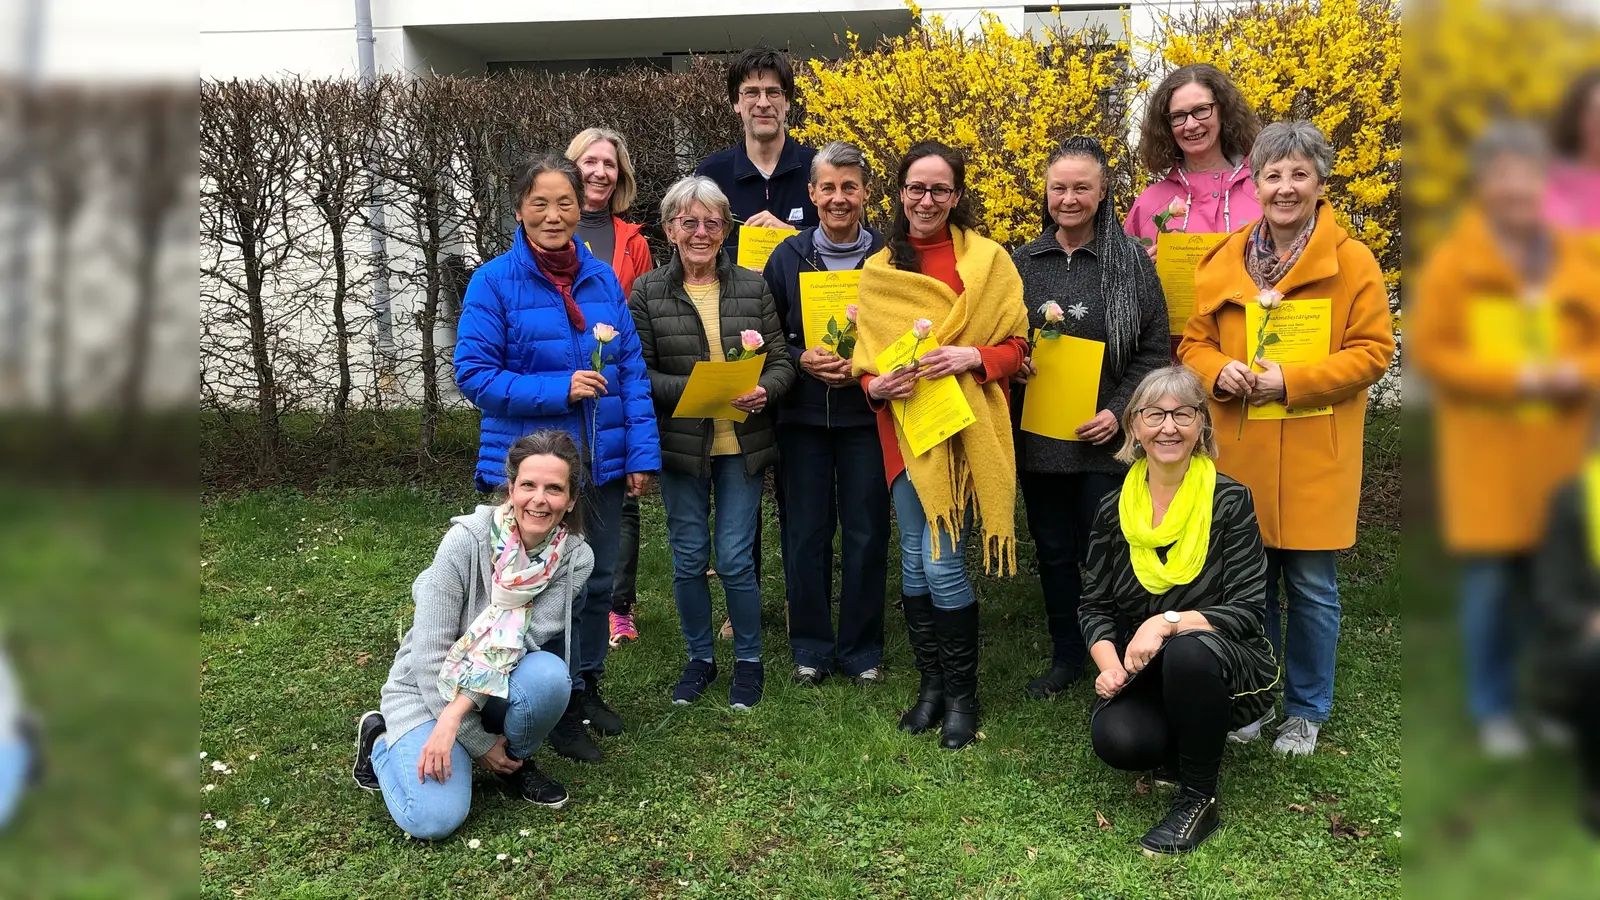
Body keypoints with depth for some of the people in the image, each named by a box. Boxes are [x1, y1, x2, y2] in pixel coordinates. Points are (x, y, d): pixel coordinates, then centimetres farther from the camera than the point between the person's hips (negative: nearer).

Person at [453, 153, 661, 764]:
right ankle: (558, 712, 20)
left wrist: (643, 454, -1)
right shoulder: (494, 282, -7)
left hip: (601, 462, 5)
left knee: (598, 580, 15)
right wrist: (557, 390, -19)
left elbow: (632, 370, 6)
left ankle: (587, 686, 35)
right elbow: (473, 373, -10)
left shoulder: (602, 278, 5)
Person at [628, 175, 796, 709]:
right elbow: (639, 374, -5)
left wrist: (764, 390, -19)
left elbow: (782, 362, 3)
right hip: (680, 445, 0)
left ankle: (749, 660, 21)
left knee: (735, 560, 0)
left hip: (742, 445, 0)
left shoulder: (753, 288, 4)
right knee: (689, 560, 8)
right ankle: (700, 658, 28)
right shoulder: (647, 293, 0)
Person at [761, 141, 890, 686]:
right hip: (803, 415, 1)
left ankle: (862, 650, 19)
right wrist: (802, 360, -12)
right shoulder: (788, 257, 3)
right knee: (805, 532, 6)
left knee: (866, 532, 4)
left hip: (867, 413, -1)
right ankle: (811, 648, 20)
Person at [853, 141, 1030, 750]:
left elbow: (1016, 345, 1)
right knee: (913, 561, 8)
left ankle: (963, 695, 11)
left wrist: (971, 357, -18)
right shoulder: (878, 271, 9)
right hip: (905, 426, 4)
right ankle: (931, 684, 24)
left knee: (942, 562, -8)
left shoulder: (987, 259, 0)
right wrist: (876, 383, -10)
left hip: (965, 424, -4)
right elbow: (865, 355, 11)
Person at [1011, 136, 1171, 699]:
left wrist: (1119, 411, -14)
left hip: (1105, 440, -3)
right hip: (1036, 437, 4)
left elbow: (1154, 353, -2)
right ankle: (1065, 656, 30)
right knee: (1052, 550, 14)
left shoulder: (1132, 263, -2)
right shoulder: (1021, 263, 6)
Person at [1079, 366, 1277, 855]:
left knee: (1189, 650, -38)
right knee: (1113, 738, -28)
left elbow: (1248, 609, -13)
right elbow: (1095, 607, 5)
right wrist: (1109, 663, -15)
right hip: (1146, 670, 3)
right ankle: (1179, 749, 11)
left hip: (1227, 668, -3)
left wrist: (1168, 622, -28)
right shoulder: (1114, 510, 1)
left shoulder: (1230, 501, -9)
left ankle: (1198, 800, -15)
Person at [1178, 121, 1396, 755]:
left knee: (1311, 587, 7)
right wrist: (1218, 371, -11)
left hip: (1313, 459, -3)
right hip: (1238, 455, 3)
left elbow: (1373, 352, -6)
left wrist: (1291, 382, -18)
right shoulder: (1223, 260, 6)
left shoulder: (1351, 260, -4)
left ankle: (1307, 710, 25)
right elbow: (1194, 342, 12)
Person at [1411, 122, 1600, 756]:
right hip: (1488, 452, -3)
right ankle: (1493, 711, 14)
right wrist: (1514, 377, -16)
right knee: (1491, 582, 0)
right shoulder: (1455, 261, -3)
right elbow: (1431, 349, -8)